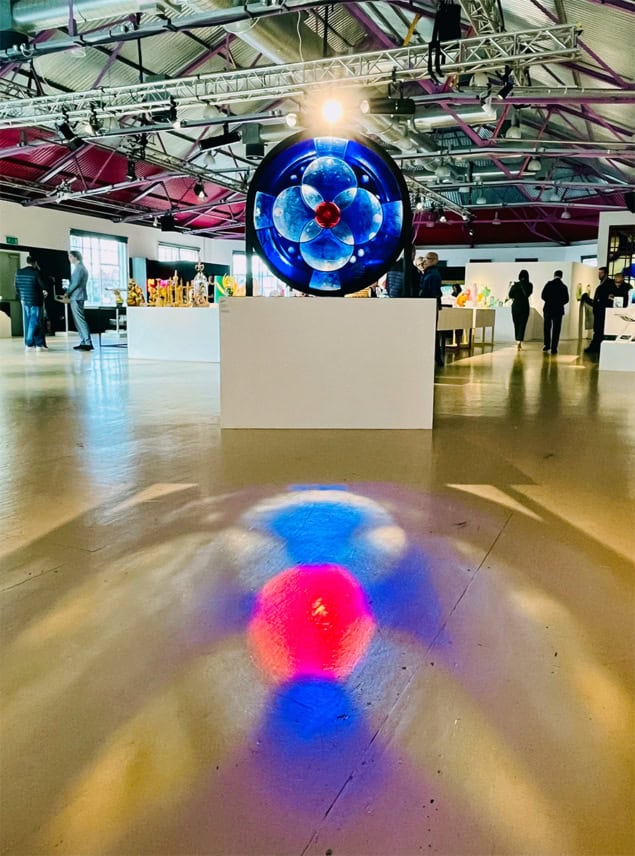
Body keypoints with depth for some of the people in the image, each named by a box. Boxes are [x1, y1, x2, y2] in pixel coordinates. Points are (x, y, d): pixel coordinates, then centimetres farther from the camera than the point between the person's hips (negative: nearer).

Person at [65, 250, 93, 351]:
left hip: (77, 298, -10)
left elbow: (76, 283, -17)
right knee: (78, 321, 11)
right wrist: (69, 295, 12)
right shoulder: (80, 267, 19)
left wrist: (67, 293, -7)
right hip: (76, 298, 10)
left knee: (80, 320, -11)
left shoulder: (79, 268, -12)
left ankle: (88, 343, -14)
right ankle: (83, 342, 13)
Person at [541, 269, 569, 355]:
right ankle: (554, 348, -2)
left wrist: (549, 301, 10)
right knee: (556, 329, 2)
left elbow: (543, 296, -8)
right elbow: (566, 300, -2)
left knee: (547, 328, 15)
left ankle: (547, 345, 16)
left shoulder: (549, 284, -4)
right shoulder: (563, 287, -1)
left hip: (548, 308, 0)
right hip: (558, 310, 0)